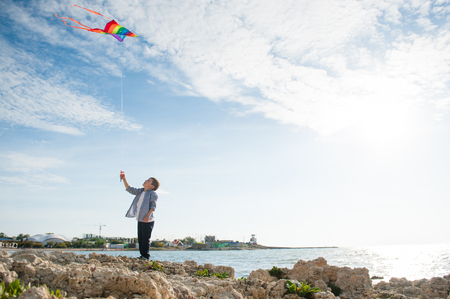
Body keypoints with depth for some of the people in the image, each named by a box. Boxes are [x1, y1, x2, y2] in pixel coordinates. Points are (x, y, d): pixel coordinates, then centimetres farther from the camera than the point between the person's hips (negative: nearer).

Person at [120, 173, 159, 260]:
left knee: (145, 239, -6)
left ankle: (146, 256, 0)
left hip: (148, 220, -8)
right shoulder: (140, 191, 17)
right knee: (140, 239, 11)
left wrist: (148, 215, -25)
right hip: (140, 220, 8)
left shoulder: (153, 193, -6)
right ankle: (142, 255, 18)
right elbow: (129, 189, 20)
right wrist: (124, 179, 11)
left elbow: (153, 205, -13)